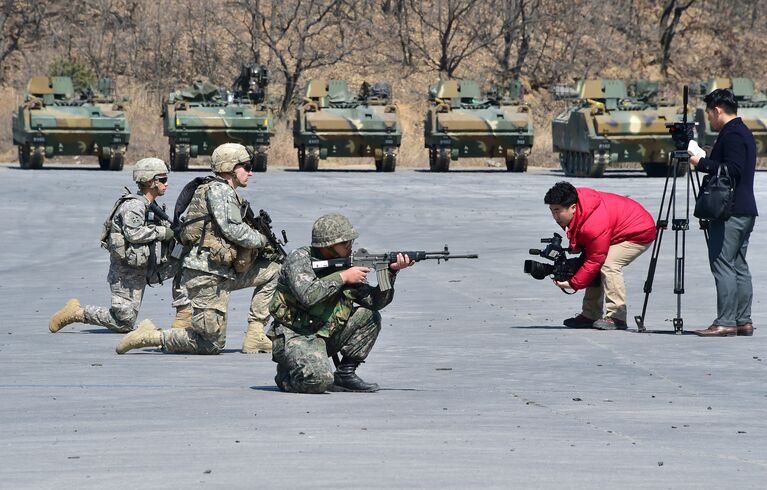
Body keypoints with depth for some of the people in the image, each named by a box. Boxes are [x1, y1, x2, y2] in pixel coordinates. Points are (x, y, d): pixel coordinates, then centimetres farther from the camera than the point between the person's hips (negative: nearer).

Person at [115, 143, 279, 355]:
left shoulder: (227, 193, 20)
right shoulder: (219, 190, -10)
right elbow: (233, 230, -21)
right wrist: (261, 240, -5)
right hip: (205, 275, -9)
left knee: (274, 270, 14)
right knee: (213, 344, -4)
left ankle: (255, 334, 9)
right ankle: (151, 337, -1)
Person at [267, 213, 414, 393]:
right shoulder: (299, 259, -13)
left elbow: (375, 301, 3)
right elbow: (307, 295, -31)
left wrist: (391, 272, -11)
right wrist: (343, 277, -21)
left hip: (326, 335, 7)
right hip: (295, 337, -7)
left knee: (369, 316, -3)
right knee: (319, 381, -30)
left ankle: (345, 374, 3)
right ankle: (286, 375, 3)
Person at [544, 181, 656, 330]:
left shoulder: (594, 226, -37)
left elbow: (595, 260, -30)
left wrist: (573, 283, -26)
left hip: (640, 233, -11)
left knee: (608, 264, -27)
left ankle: (616, 317, -24)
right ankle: (590, 316, 9)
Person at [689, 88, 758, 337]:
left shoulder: (732, 135, -13)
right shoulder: (744, 133, 18)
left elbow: (732, 170, -22)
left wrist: (702, 163, -14)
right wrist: (705, 162, 17)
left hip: (729, 213, -11)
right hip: (745, 211, 11)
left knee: (722, 264, -11)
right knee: (739, 266, 11)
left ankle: (725, 322, -14)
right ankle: (743, 321, 11)